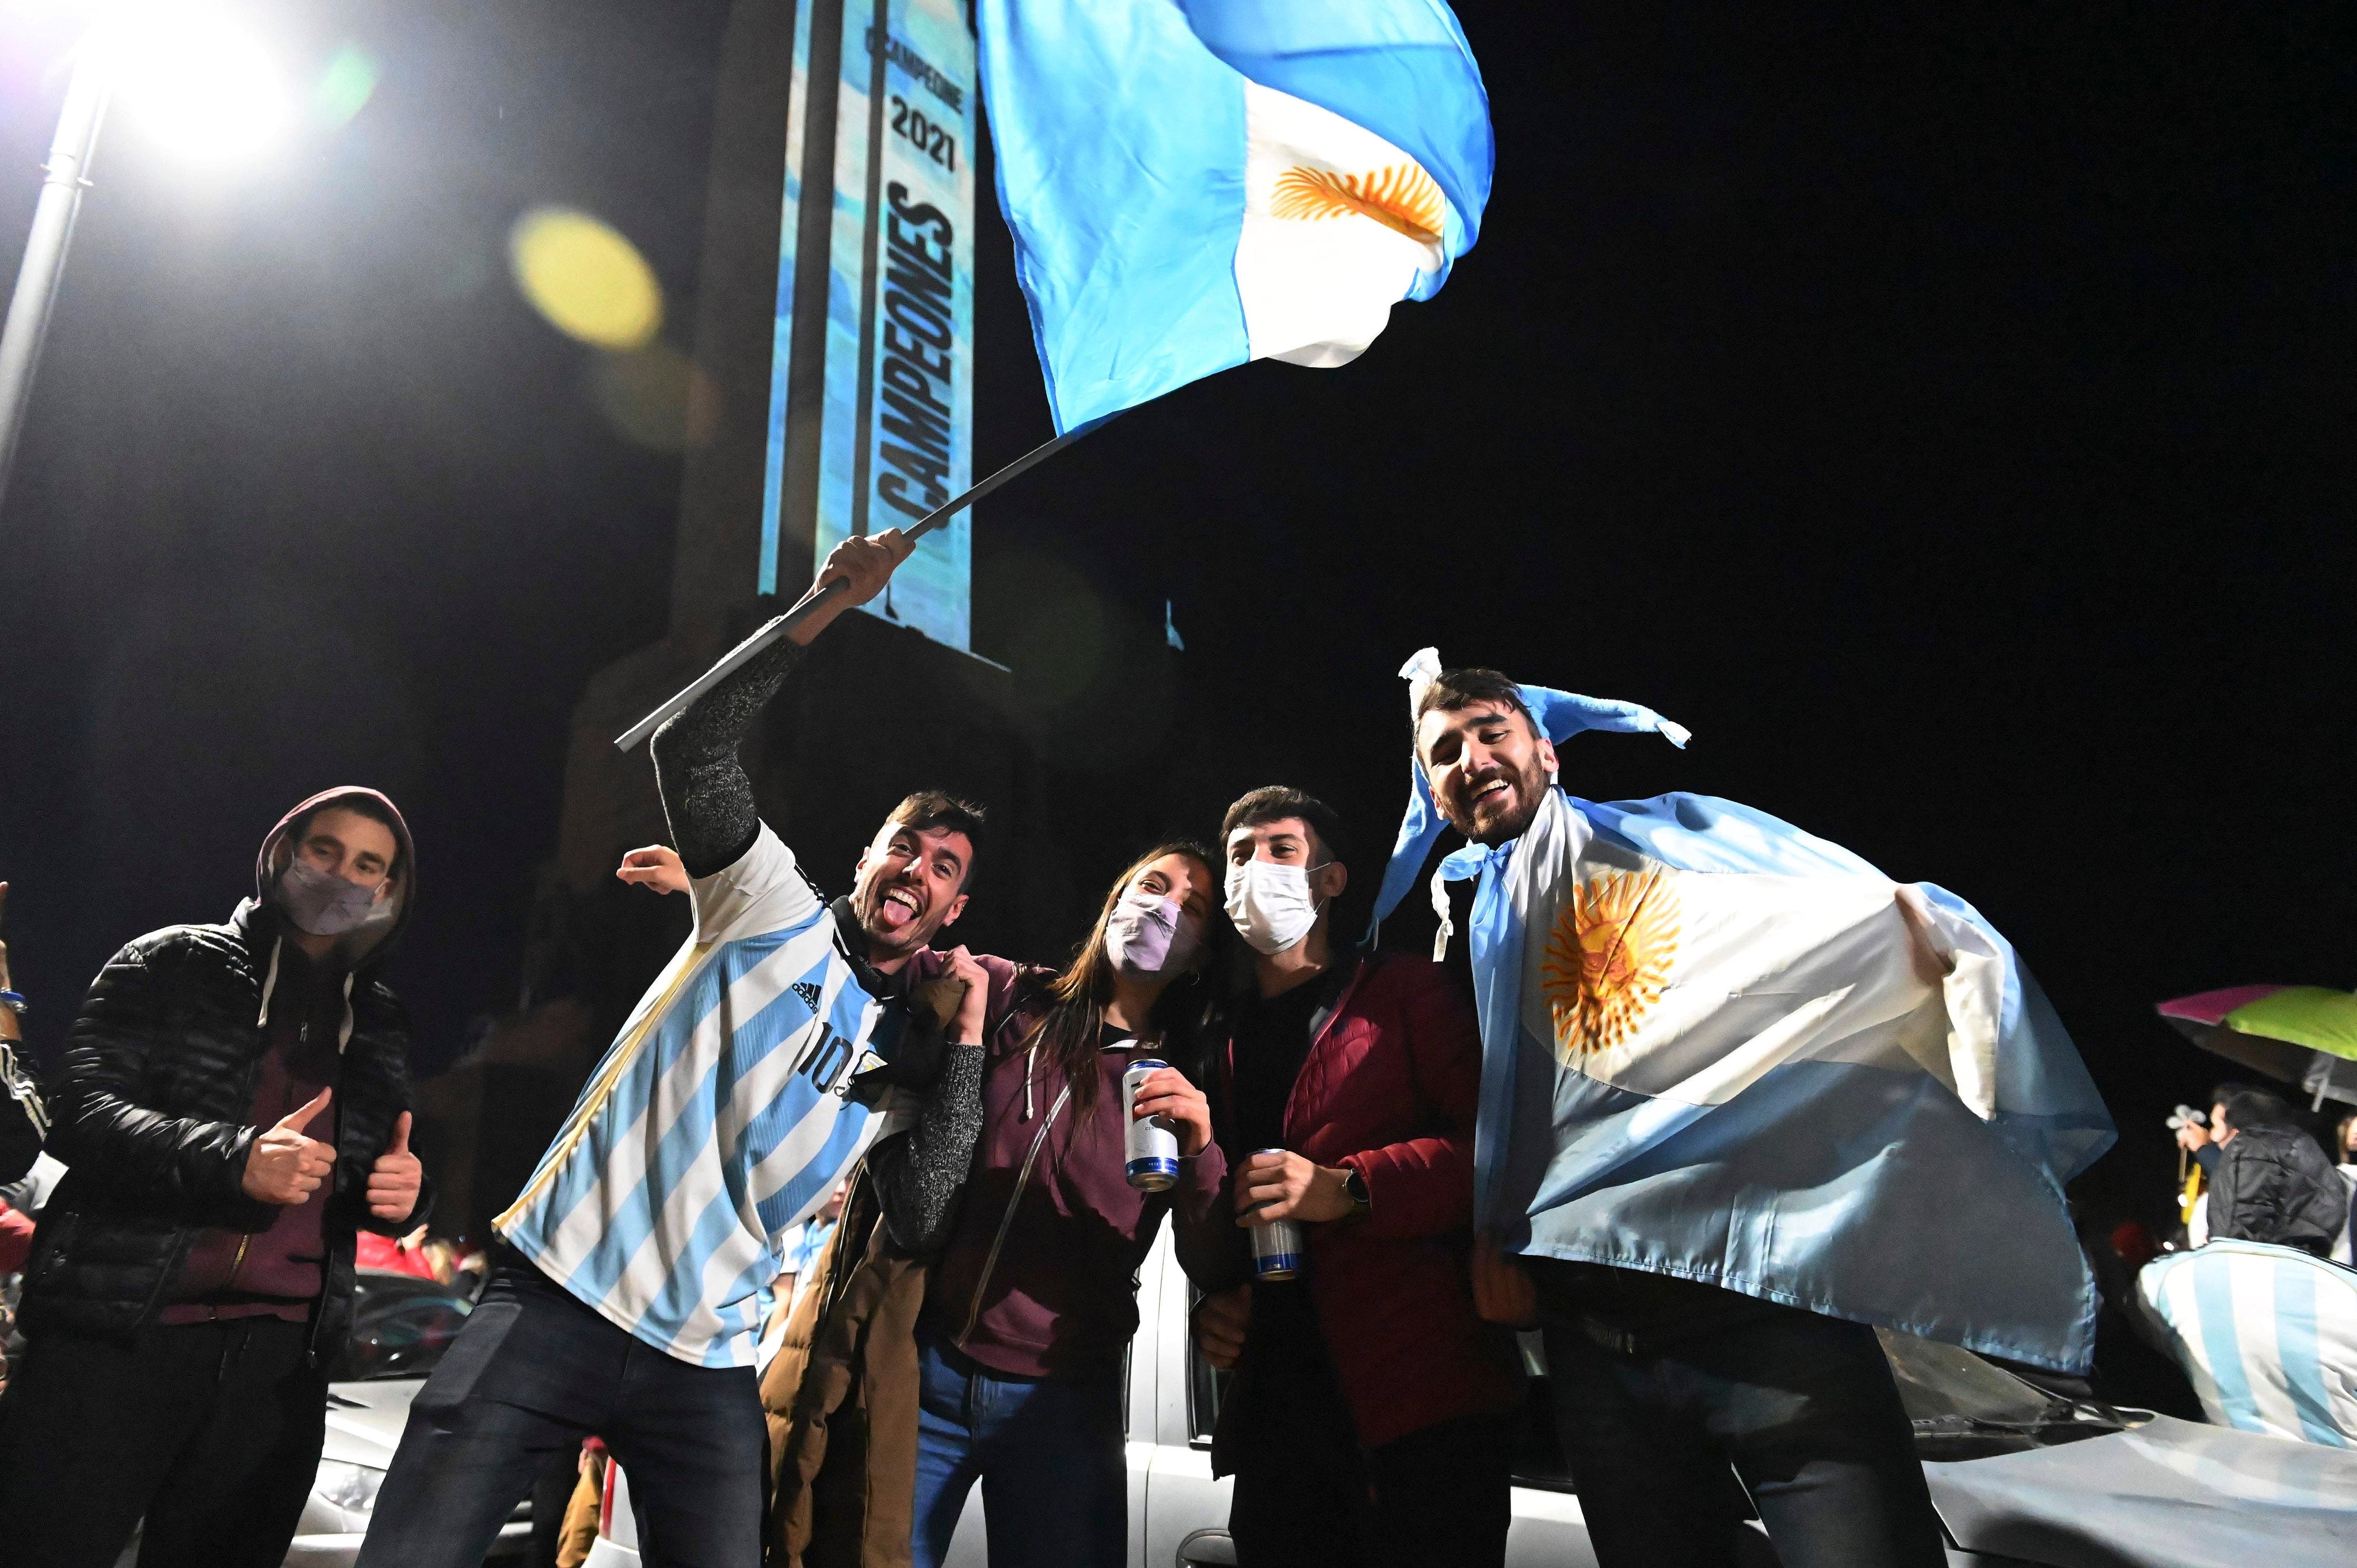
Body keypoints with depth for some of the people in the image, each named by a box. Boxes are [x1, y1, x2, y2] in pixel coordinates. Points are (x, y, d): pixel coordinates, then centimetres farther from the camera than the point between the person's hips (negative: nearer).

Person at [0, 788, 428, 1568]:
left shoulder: (381, 1025, 16)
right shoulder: (173, 963, 5)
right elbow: (83, 1107, -7)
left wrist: (402, 1193, -1)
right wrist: (233, 1161, -22)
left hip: (278, 1356, 3)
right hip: (120, 1333, -3)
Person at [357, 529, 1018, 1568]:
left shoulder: (908, 1057, 14)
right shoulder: (778, 913, 3)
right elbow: (693, 750, -10)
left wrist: (966, 1039, -2)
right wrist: (818, 612, -20)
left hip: (708, 1367, 4)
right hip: (558, 1297, -3)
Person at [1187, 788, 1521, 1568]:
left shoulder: (1407, 992, 4)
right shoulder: (1222, 1040, 20)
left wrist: (1349, 1188, -19)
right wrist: (1211, 1301, 7)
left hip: (1423, 1395, -5)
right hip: (1273, 1407, 5)